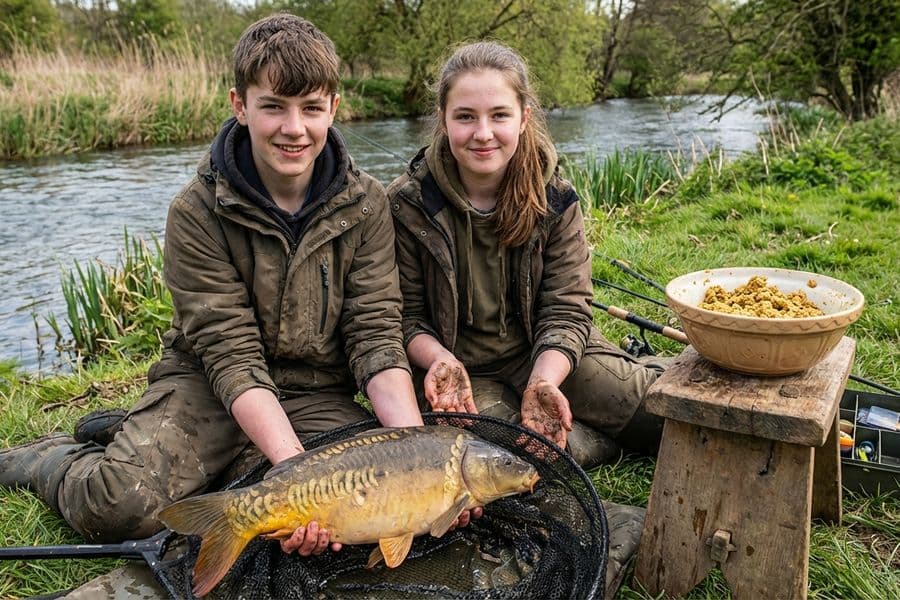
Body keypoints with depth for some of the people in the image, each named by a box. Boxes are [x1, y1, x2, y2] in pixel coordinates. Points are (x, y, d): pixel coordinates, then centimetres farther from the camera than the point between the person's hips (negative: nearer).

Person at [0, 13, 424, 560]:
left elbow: (376, 334, -11)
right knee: (120, 504, -24)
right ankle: (55, 458, 15)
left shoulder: (365, 204, -6)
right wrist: (297, 469, -33)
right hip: (209, 383, -2)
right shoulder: (198, 212, -13)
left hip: (317, 393, 3)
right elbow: (231, 353, -19)